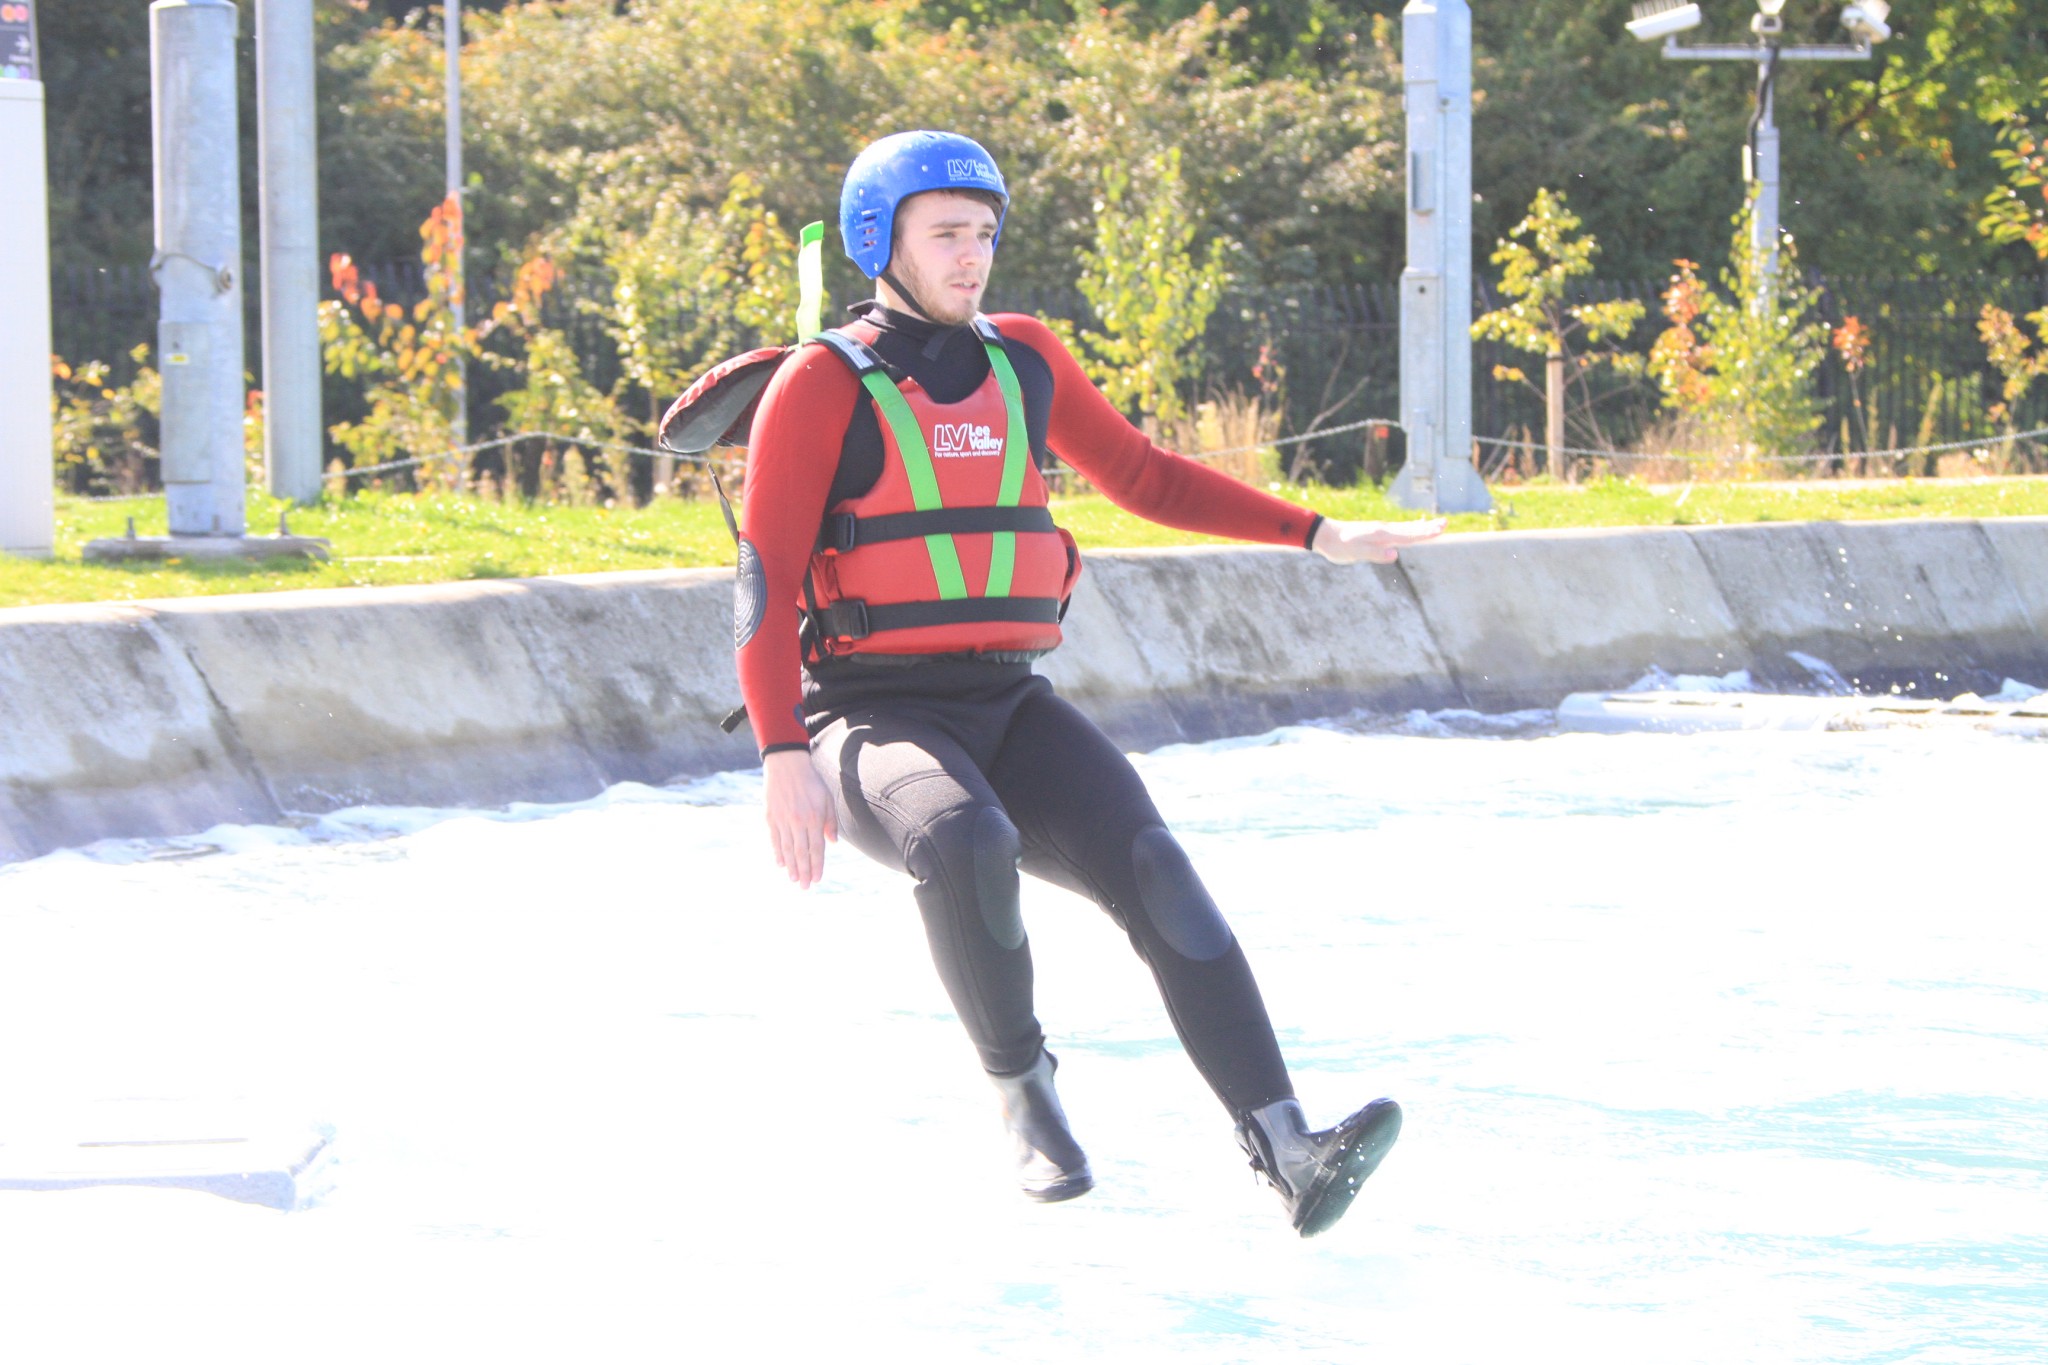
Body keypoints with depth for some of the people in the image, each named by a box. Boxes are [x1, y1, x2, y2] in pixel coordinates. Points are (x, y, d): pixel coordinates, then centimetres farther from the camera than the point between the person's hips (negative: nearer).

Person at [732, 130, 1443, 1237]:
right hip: (873, 721, -5)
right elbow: (768, 580, -9)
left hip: (1009, 713, 5)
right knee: (967, 845, -39)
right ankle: (1020, 1089, -14)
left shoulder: (1021, 359, 13)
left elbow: (1142, 477, 26)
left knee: (1149, 868, -22)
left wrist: (1316, 535, 20)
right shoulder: (823, 385, -4)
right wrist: (782, 756, -21)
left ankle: (1286, 1151, -34)